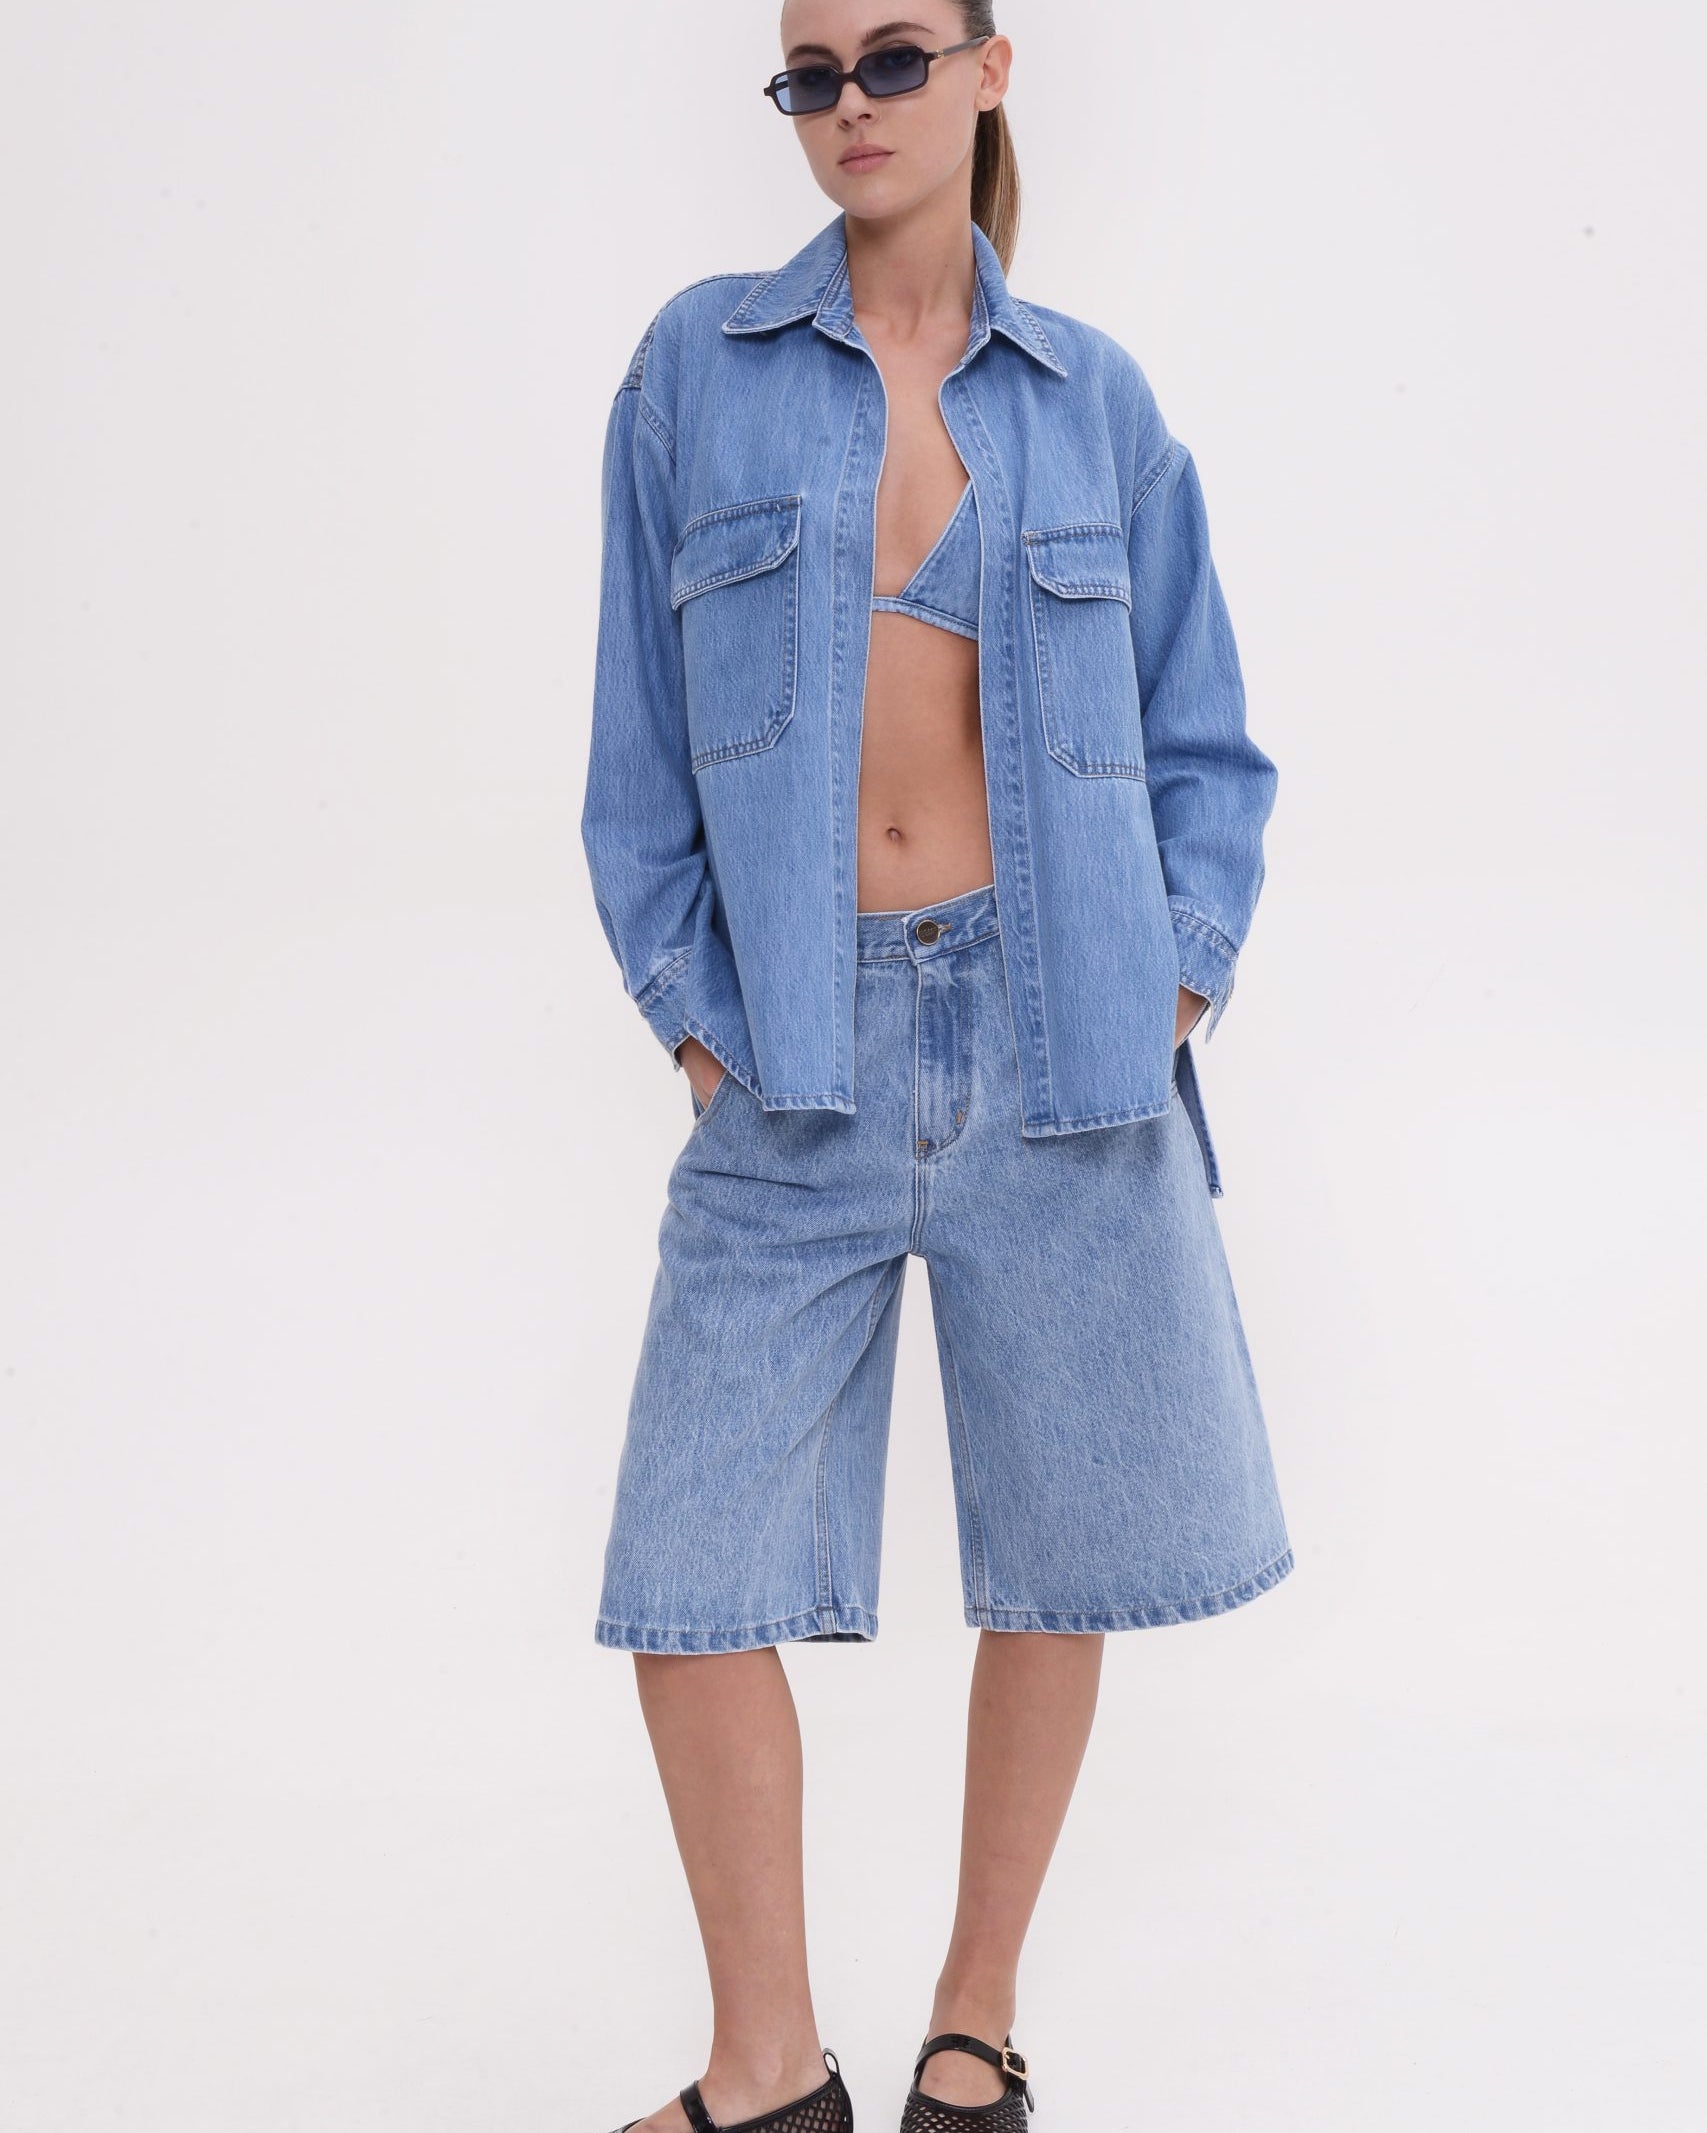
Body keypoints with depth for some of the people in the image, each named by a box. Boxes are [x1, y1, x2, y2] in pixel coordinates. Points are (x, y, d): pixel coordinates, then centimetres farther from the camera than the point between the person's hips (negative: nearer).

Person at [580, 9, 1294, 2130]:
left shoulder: (1092, 395, 8)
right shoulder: (699, 366, 6)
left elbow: (1201, 742, 12)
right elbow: (641, 738, 7)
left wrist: (1181, 974, -1)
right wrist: (685, 1005, 0)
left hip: (1057, 1038, 1)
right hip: (799, 1060, 0)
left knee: (1058, 1554, 8)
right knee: (694, 1572, -1)